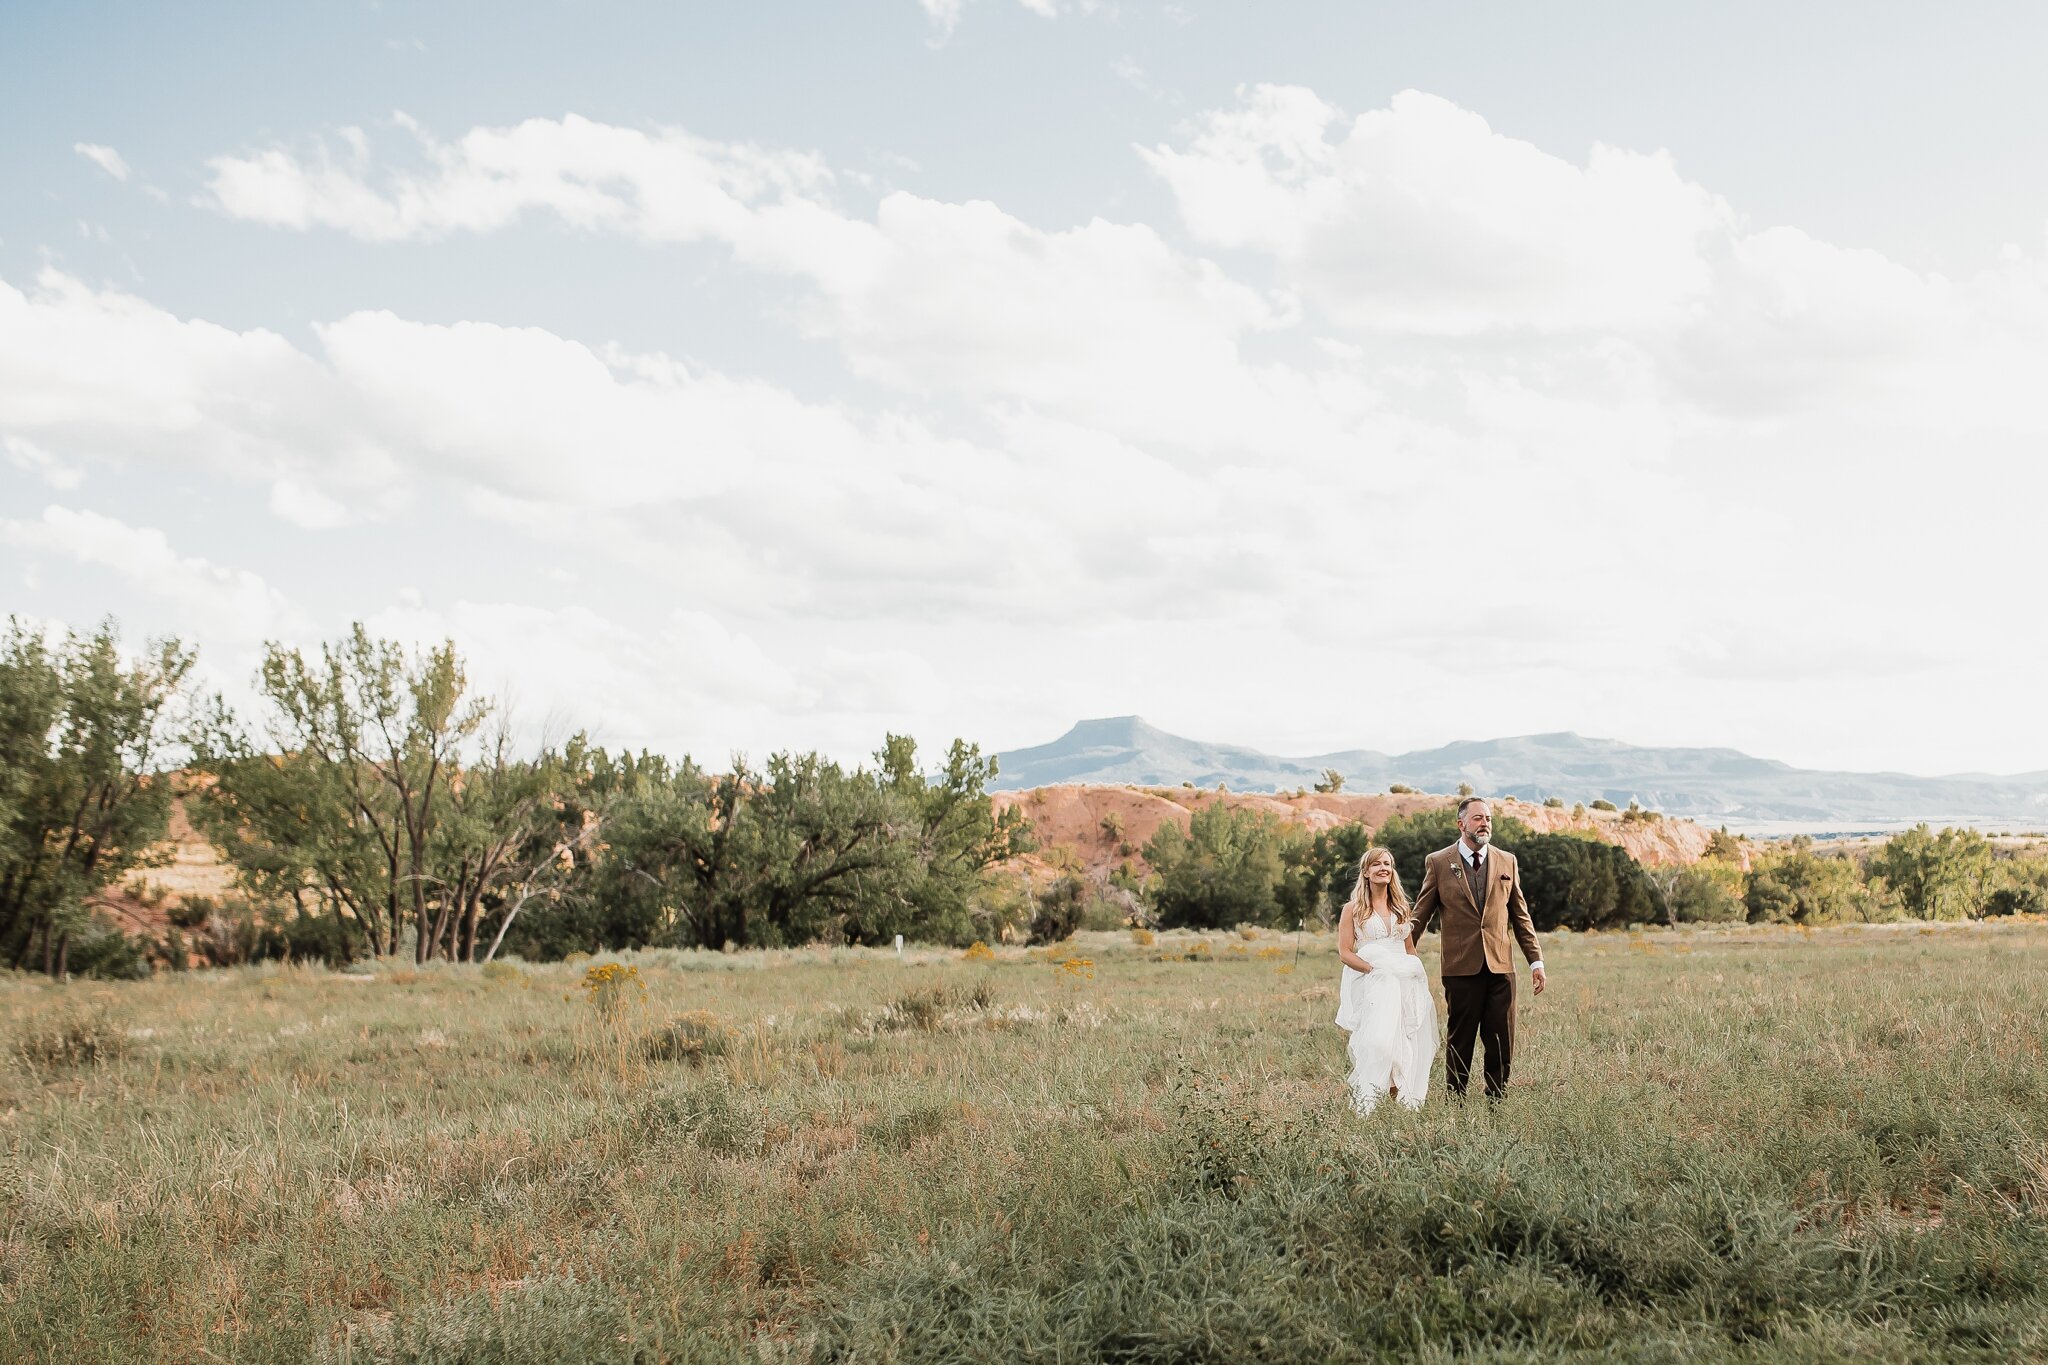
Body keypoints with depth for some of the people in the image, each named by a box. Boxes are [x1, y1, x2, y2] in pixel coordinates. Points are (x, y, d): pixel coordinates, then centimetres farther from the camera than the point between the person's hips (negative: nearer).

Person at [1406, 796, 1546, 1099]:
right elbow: (1421, 915, 5)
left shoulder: (1507, 861, 11)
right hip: (1461, 968, -2)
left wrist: (1536, 961, 9)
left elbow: (1520, 915, 14)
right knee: (1459, 1043, 3)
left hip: (1500, 967, 3)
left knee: (1502, 1045, 3)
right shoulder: (1438, 862, 2)